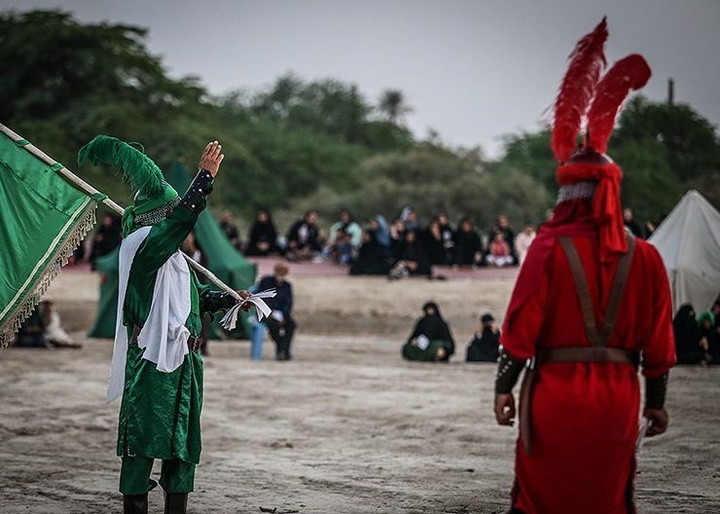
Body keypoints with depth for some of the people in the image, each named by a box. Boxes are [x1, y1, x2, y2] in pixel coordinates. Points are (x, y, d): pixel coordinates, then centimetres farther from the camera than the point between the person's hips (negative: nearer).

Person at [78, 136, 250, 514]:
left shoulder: (173, 257, 19)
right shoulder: (142, 249, -10)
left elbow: (196, 297, 32)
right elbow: (181, 220, -26)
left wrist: (229, 298, 19)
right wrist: (205, 177, -28)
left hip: (182, 362, 10)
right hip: (151, 359, -10)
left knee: (183, 440, 12)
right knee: (142, 438, -7)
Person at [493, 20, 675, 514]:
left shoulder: (550, 247, -8)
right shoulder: (645, 257, 1)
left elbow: (522, 325, -9)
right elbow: (659, 340, 5)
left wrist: (505, 387, -2)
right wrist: (657, 401, 14)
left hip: (556, 396, -3)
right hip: (618, 399, 3)